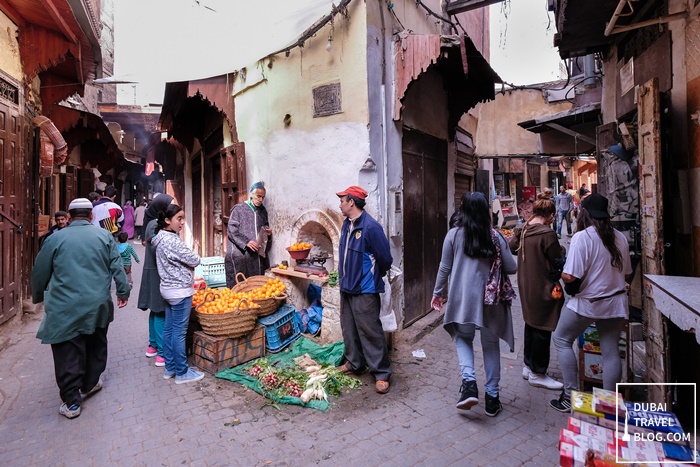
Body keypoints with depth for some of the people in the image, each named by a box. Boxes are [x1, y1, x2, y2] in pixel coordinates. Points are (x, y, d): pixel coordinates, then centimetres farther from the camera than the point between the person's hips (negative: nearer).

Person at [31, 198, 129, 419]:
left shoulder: (56, 238, -1)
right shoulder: (104, 236, 1)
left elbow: (40, 271, 7)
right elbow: (117, 267, 0)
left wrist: (38, 296, 23)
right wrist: (123, 292, 8)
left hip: (65, 307, -1)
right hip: (98, 305, 2)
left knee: (68, 354, 5)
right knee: (95, 346, 19)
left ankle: (71, 402, 10)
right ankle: (90, 384, 34)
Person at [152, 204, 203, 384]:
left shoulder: (161, 237, 8)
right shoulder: (172, 240, -22)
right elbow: (194, 260, -17)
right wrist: (194, 255, 2)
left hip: (168, 288, 10)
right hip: (180, 291, -10)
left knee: (168, 328, 16)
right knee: (179, 332, 0)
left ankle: (170, 368, 28)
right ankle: (182, 372, 12)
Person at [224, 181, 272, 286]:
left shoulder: (263, 211, 14)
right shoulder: (238, 209, -1)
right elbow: (232, 231, -7)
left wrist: (268, 233, 2)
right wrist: (246, 242, -19)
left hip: (257, 256, 5)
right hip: (240, 254, -5)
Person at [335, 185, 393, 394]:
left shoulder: (370, 227, -20)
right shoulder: (346, 224, 6)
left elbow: (385, 258, -15)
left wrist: (374, 276, 0)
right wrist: (343, 276, 15)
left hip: (365, 290, -9)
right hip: (347, 286, 9)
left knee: (370, 331, 0)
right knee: (349, 328, 19)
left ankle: (381, 373, 16)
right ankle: (354, 363, 37)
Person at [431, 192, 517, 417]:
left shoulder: (454, 235, -6)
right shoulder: (496, 236, -3)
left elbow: (444, 268, -2)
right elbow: (512, 268, 1)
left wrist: (438, 292, 11)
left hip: (462, 297, -1)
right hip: (490, 298, 2)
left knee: (463, 338, 20)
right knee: (491, 345, 15)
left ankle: (469, 382, 1)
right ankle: (492, 398, 25)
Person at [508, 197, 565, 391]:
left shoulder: (521, 230, 1)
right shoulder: (547, 234, -20)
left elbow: (511, 246, 18)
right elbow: (557, 263, -13)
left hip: (525, 286, 8)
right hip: (543, 288, -8)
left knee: (531, 324, 20)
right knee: (542, 330, 4)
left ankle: (528, 365, 33)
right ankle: (537, 374, 17)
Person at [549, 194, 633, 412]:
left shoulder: (582, 237, -19)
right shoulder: (620, 238, 2)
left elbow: (570, 277, -24)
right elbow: (628, 273, 12)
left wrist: (563, 275, -4)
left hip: (588, 302, -6)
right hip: (615, 302, 7)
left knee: (561, 339, 10)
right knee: (611, 350, 12)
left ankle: (571, 395, 12)